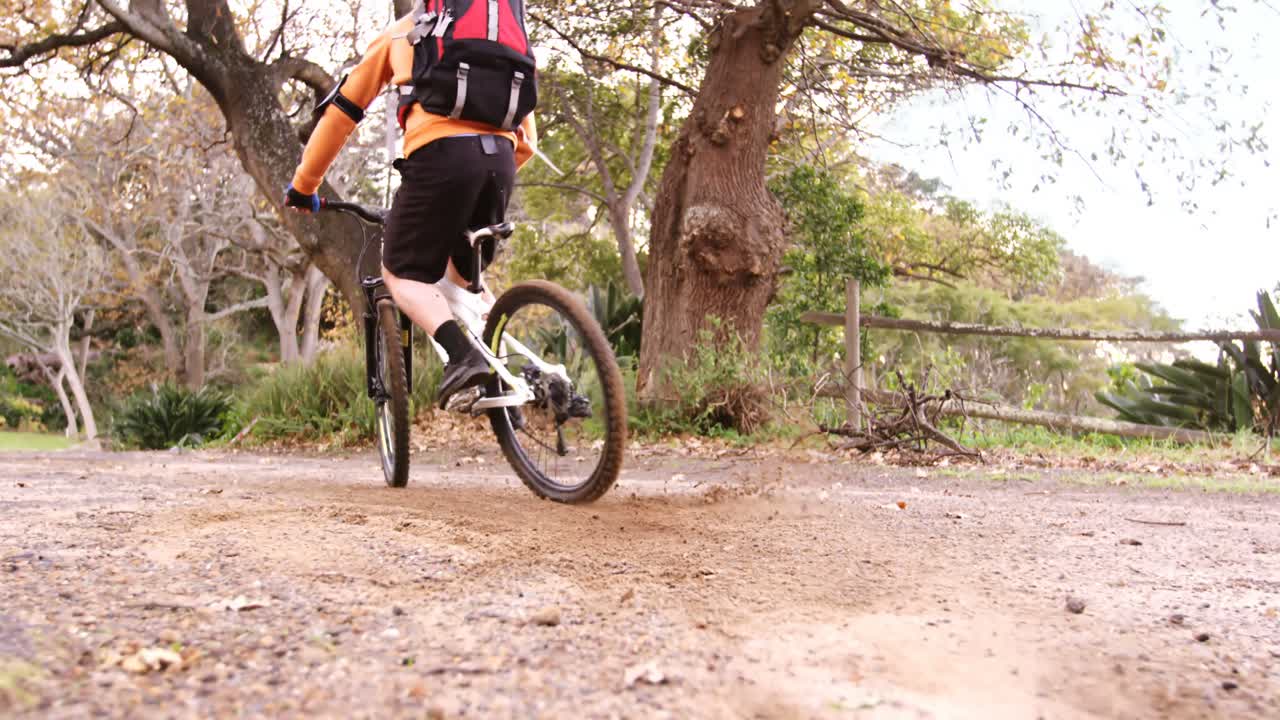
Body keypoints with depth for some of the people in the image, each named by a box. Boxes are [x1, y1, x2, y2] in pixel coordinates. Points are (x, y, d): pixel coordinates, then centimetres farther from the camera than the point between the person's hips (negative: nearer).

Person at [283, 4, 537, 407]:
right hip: (500, 157, 4)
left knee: (401, 272, 6)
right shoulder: (506, 36, 32)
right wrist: (490, 185, 42)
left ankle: (463, 355, -19)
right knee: (463, 272, 23)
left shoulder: (399, 33, 23)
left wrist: (303, 185, 29)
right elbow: (526, 139, 30)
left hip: (440, 153, -4)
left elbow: (340, 111, 22)